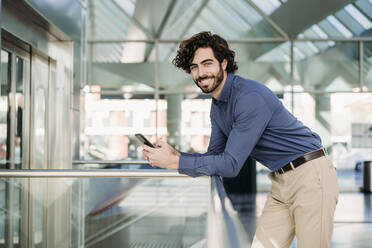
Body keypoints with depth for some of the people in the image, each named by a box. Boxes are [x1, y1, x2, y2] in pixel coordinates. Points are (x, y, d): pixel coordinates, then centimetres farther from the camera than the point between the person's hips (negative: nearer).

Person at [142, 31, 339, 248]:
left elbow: (231, 164, -24)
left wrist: (173, 162, -19)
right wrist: (175, 154, -8)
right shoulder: (217, 107, 8)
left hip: (310, 175, -8)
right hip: (282, 182, 9)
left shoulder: (250, 97, -22)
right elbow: (214, 156, 10)